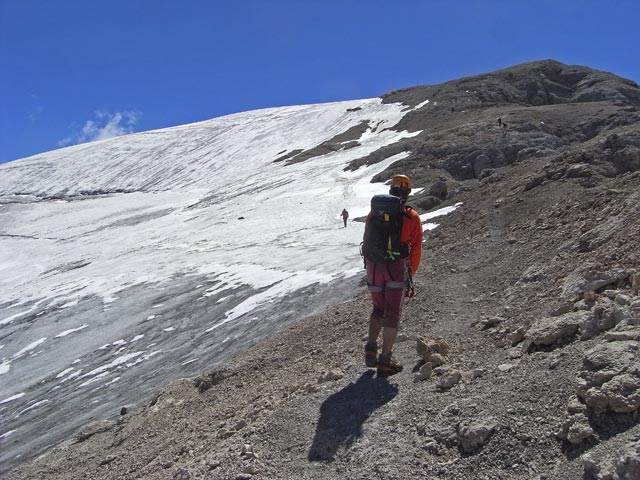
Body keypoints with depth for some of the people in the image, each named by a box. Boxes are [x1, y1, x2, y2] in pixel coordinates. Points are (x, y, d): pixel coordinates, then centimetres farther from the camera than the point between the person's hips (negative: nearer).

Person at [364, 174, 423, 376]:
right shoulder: (412, 217, -3)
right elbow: (416, 248, 0)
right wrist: (411, 272, 12)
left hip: (373, 267, 3)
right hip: (398, 268, -3)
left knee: (378, 308, 22)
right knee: (392, 314, 5)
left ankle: (371, 348, 11)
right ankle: (385, 360, 3)